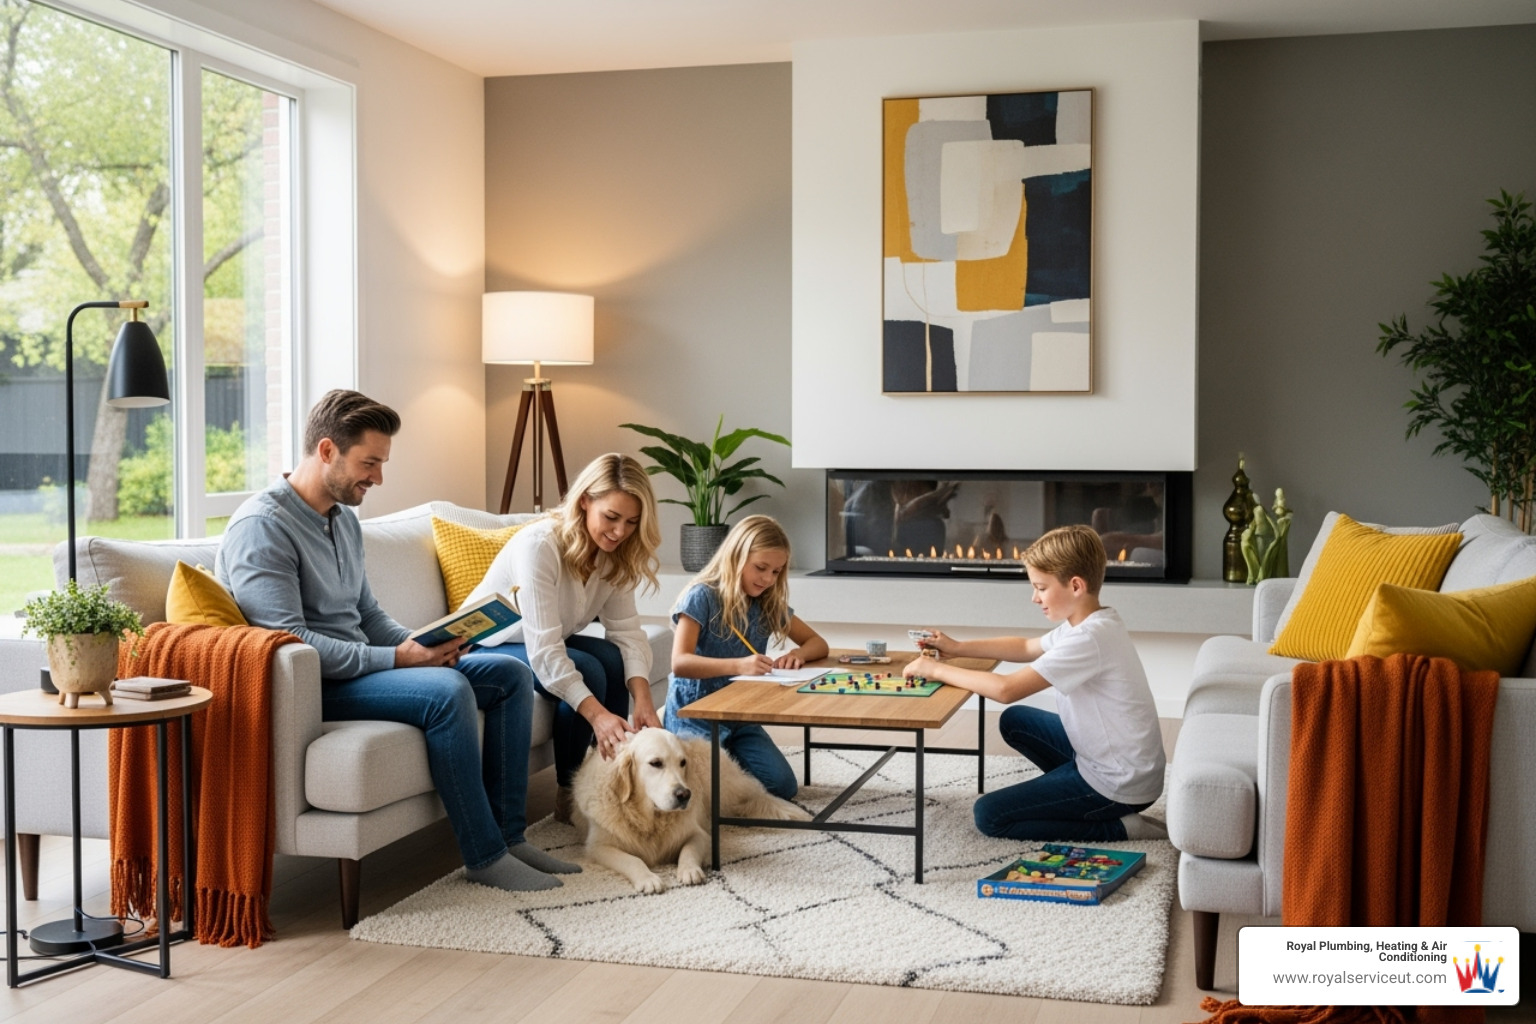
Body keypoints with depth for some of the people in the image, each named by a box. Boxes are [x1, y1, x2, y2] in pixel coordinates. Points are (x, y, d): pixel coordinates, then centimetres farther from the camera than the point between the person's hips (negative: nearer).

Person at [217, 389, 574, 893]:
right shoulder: (261, 526, -16)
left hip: (363, 663, 10)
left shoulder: (344, 518, 13)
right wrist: (395, 659, -23)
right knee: (448, 690, -31)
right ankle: (484, 856, -19)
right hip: (312, 687, -10)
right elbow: (289, 641, -24)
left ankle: (508, 833, 2)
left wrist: (419, 644, -1)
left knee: (511, 674, 2)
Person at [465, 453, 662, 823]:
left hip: (545, 645, 6)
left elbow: (627, 630, -15)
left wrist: (642, 698, -32)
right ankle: (569, 794, -13)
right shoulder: (539, 544, -31)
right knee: (586, 670, -28)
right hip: (487, 647, -6)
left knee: (612, 658, -22)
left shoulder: (614, 556, -8)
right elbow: (543, 651, -37)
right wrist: (597, 714, -46)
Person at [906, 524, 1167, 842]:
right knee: (1015, 721, 22)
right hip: (1103, 754, 10)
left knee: (988, 816, -6)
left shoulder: (1090, 638, -26)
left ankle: (1118, 828, -6)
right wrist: (957, 648, 9)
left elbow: (1006, 689, -30)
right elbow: (1025, 648, 20)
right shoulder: (1091, 625, 4)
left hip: (1118, 785, -10)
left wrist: (938, 670, -18)